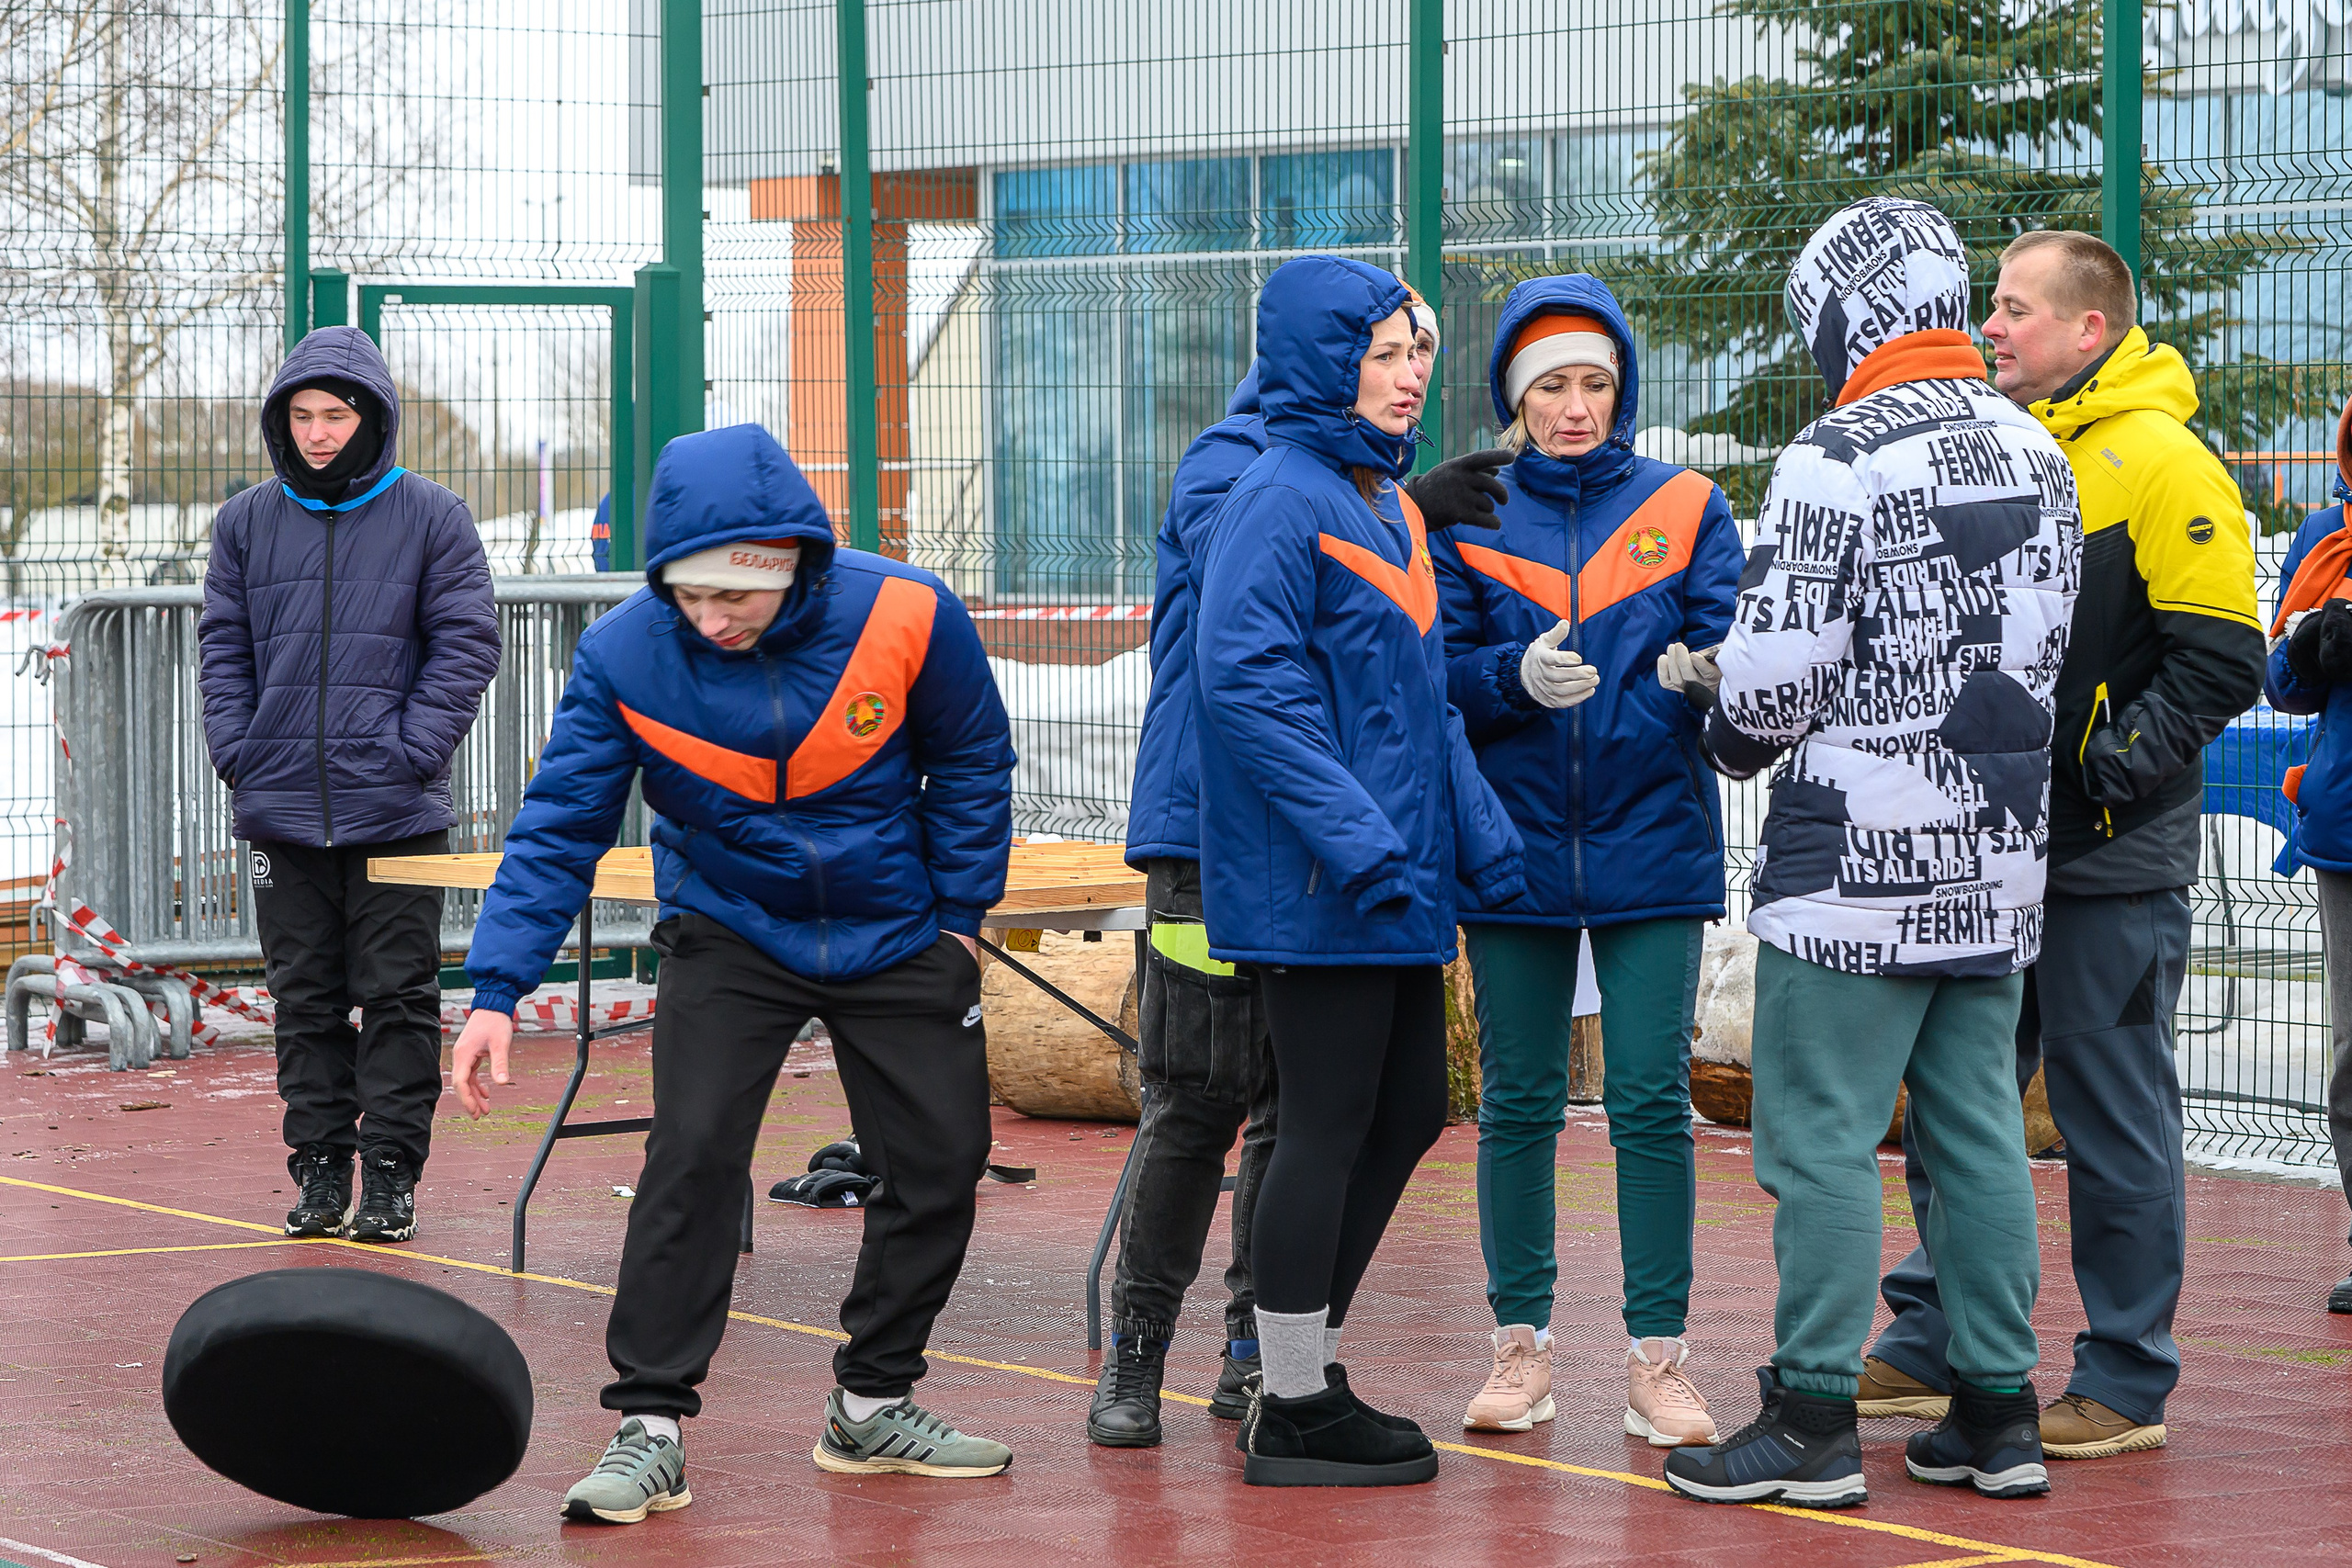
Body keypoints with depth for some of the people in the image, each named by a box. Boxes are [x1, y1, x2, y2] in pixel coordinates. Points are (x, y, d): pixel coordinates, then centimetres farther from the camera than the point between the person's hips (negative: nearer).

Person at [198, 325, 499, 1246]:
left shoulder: (431, 518, 0)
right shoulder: (247, 523, 9)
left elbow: (466, 643, -2)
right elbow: (223, 645, 11)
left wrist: (413, 749, -11)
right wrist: (238, 751, -2)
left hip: (396, 810, -3)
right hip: (282, 809, 3)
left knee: (398, 996, -1)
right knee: (305, 998, 7)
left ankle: (391, 1170, 4)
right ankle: (321, 1163, 14)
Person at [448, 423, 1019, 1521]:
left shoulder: (905, 618, -22)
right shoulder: (625, 653, -22)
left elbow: (972, 766, -4)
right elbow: (561, 823, -16)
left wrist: (958, 916, -1)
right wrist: (497, 991, -23)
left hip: (895, 935, 2)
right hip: (728, 935, -2)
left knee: (939, 1162, 6)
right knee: (692, 1155, -16)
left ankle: (872, 1407, 23)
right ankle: (649, 1426, -9)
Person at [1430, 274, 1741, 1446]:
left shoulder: (1684, 507, 5)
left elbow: (1725, 648, -1)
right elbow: (1437, 673, 0)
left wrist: (1702, 673, -24)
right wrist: (1515, 677, -19)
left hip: (1651, 842, -1)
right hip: (1514, 843, 1)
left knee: (1651, 1101, -5)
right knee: (1516, 1101, 6)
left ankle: (1658, 1358, 1)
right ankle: (1521, 1346, 17)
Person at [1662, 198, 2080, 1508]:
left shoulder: (1839, 459, -14)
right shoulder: (2037, 453, 10)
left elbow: (1780, 673, -14)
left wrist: (1732, 735, 6)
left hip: (1864, 858, -7)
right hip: (1999, 857, 7)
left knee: (1823, 1133, -2)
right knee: (1978, 1128, 11)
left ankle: (1815, 1423, -1)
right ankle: (2000, 1413, 14)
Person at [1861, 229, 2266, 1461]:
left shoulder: (2161, 463, -11)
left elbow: (2220, 664, -15)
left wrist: (2103, 774, -18)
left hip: (2109, 859, -7)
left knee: (2114, 1115, 0)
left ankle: (2127, 1383, 8)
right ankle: (1931, 1344, 23)